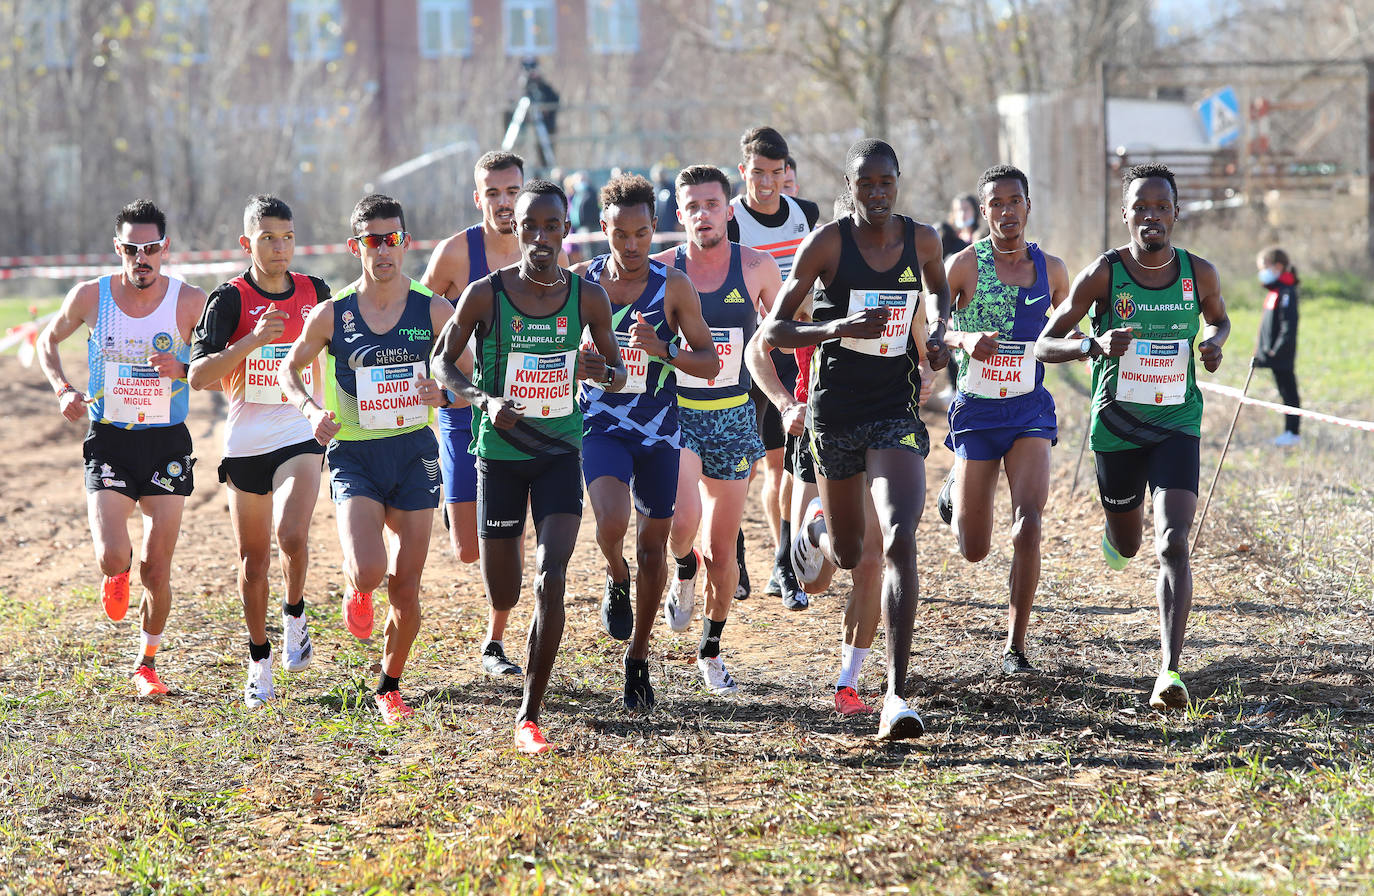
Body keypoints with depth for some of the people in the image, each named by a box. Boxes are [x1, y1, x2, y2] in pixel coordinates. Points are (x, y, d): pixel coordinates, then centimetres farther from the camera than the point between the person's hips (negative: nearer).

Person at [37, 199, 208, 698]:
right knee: (112, 558, -17)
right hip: (109, 439, 0)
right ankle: (118, 576, 21)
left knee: (156, 570, 2)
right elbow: (48, 341, 14)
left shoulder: (190, 302, -7)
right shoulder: (91, 297, -4)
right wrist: (62, 390, -3)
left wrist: (182, 370, -18)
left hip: (166, 441, 0)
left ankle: (147, 663, 24)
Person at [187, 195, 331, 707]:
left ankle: (295, 615, 6)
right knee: (253, 557, 7)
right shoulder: (230, 300, -6)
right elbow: (198, 375, -16)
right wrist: (253, 340, -27)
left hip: (301, 437, 0)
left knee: (292, 535, -23)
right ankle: (259, 664, 22)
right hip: (245, 442, 0)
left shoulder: (315, 294, 4)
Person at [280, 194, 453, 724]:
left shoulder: (433, 311, -1)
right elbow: (289, 370, 10)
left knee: (405, 586, 3)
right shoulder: (332, 314, -2)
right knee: (368, 572, -21)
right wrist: (311, 411, -9)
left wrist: (445, 395, -17)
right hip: (354, 454, -1)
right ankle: (357, 593, 18)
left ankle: (390, 686, 24)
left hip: (414, 451, 1)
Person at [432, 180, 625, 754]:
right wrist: (484, 400, -17)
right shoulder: (485, 295, -9)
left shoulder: (588, 298, -4)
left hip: (560, 453, 0)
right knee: (503, 598, 6)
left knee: (551, 578, -16)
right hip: (500, 454, 0)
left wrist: (602, 372, -16)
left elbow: (618, 372, 9)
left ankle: (530, 715, -5)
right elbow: (442, 361, 1)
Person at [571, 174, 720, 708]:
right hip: (601, 425, -1)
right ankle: (616, 578, 10)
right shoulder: (581, 281, -3)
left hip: (658, 430, 1)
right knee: (612, 522, -26)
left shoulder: (673, 286, -5)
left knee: (652, 546, 7)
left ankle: (638, 659, 24)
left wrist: (663, 349, -21)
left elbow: (710, 363, -4)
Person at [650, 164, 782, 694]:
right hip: (673, 412, -1)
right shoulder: (661, 270, -4)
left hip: (732, 416, 1)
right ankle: (683, 571, 10)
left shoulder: (757, 268, -3)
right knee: (684, 519, -26)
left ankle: (711, 650, 26)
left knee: (722, 549, 6)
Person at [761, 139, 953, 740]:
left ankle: (897, 695, -22)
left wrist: (938, 331, 4)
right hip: (836, 409, 0)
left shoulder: (922, 240, 1)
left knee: (899, 542, -20)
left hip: (897, 410, 0)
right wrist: (839, 327, -25)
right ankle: (816, 525, 57)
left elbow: (940, 287, 25)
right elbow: (774, 329, -9)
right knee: (848, 555, 15)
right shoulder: (827, 243, -8)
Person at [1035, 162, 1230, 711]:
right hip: (1116, 427, 0)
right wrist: (1093, 345, -29)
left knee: (1173, 545, -18)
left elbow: (1219, 319, 19)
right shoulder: (1104, 274, -11)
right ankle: (1115, 533, 59)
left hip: (1177, 425, 0)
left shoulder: (1199, 274, -4)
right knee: (1128, 546, 19)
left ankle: (1170, 670, -19)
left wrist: (1215, 343, -6)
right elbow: (1044, 346, -8)